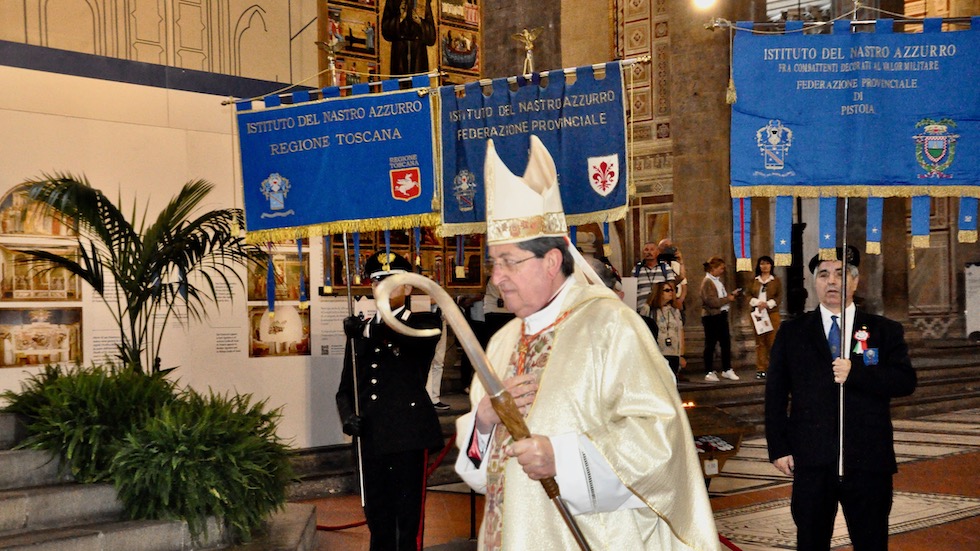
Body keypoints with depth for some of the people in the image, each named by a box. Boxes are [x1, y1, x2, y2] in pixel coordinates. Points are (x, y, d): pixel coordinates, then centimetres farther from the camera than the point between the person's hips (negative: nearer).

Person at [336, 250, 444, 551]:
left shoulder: (423, 322, 3)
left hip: (409, 437, -4)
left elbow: (422, 336, -23)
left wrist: (374, 329, -37)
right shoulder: (360, 330, 15)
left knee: (409, 524, -2)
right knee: (377, 518, 12)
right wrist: (347, 415, -7)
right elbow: (345, 388, 14)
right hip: (371, 439, 4)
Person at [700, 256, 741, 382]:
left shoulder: (719, 280, 14)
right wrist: (728, 299, -15)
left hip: (722, 315, 8)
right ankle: (709, 372, 5)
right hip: (711, 316, -8)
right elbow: (712, 301, -21)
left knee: (726, 343, 9)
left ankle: (727, 369, 19)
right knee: (710, 345, -1)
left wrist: (732, 295, 6)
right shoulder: (707, 282, -12)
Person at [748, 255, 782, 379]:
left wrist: (768, 304, -12)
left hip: (772, 313, -2)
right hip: (757, 313, 2)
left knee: (772, 341, -8)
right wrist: (757, 303, -9)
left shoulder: (776, 280, 8)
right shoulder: (754, 280, 14)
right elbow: (749, 295, 9)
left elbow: (779, 297, 1)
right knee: (759, 342, 0)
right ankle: (761, 369, 1)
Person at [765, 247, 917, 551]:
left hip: (868, 461, 0)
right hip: (811, 461, 0)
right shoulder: (792, 332, 6)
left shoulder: (885, 331, 6)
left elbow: (906, 381, -6)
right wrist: (779, 448, -3)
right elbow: (775, 394, 5)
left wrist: (855, 372, -20)